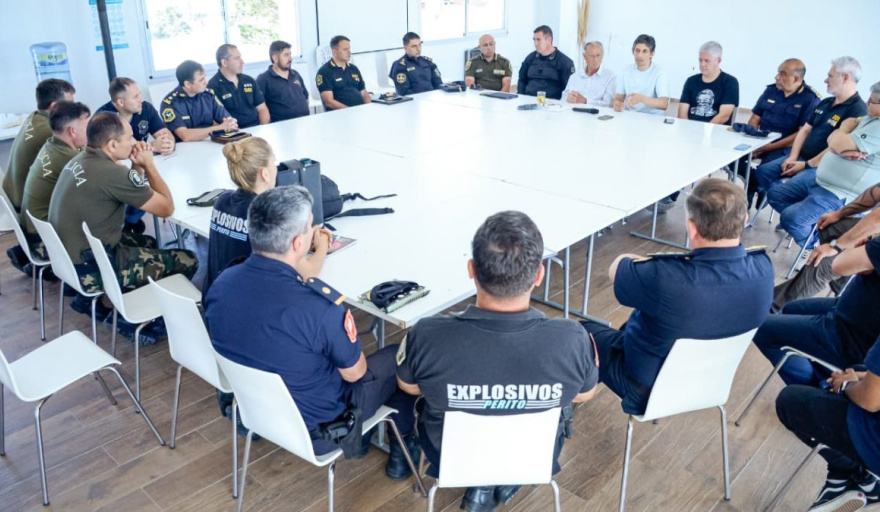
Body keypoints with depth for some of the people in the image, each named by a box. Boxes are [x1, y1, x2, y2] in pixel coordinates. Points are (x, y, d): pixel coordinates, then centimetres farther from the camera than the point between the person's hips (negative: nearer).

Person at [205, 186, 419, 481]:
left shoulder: (222, 283, -17)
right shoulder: (320, 307, -37)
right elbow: (354, 373, -18)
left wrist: (320, 252, 20)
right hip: (315, 421, -6)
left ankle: (356, 440, 42)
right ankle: (401, 454, 35)